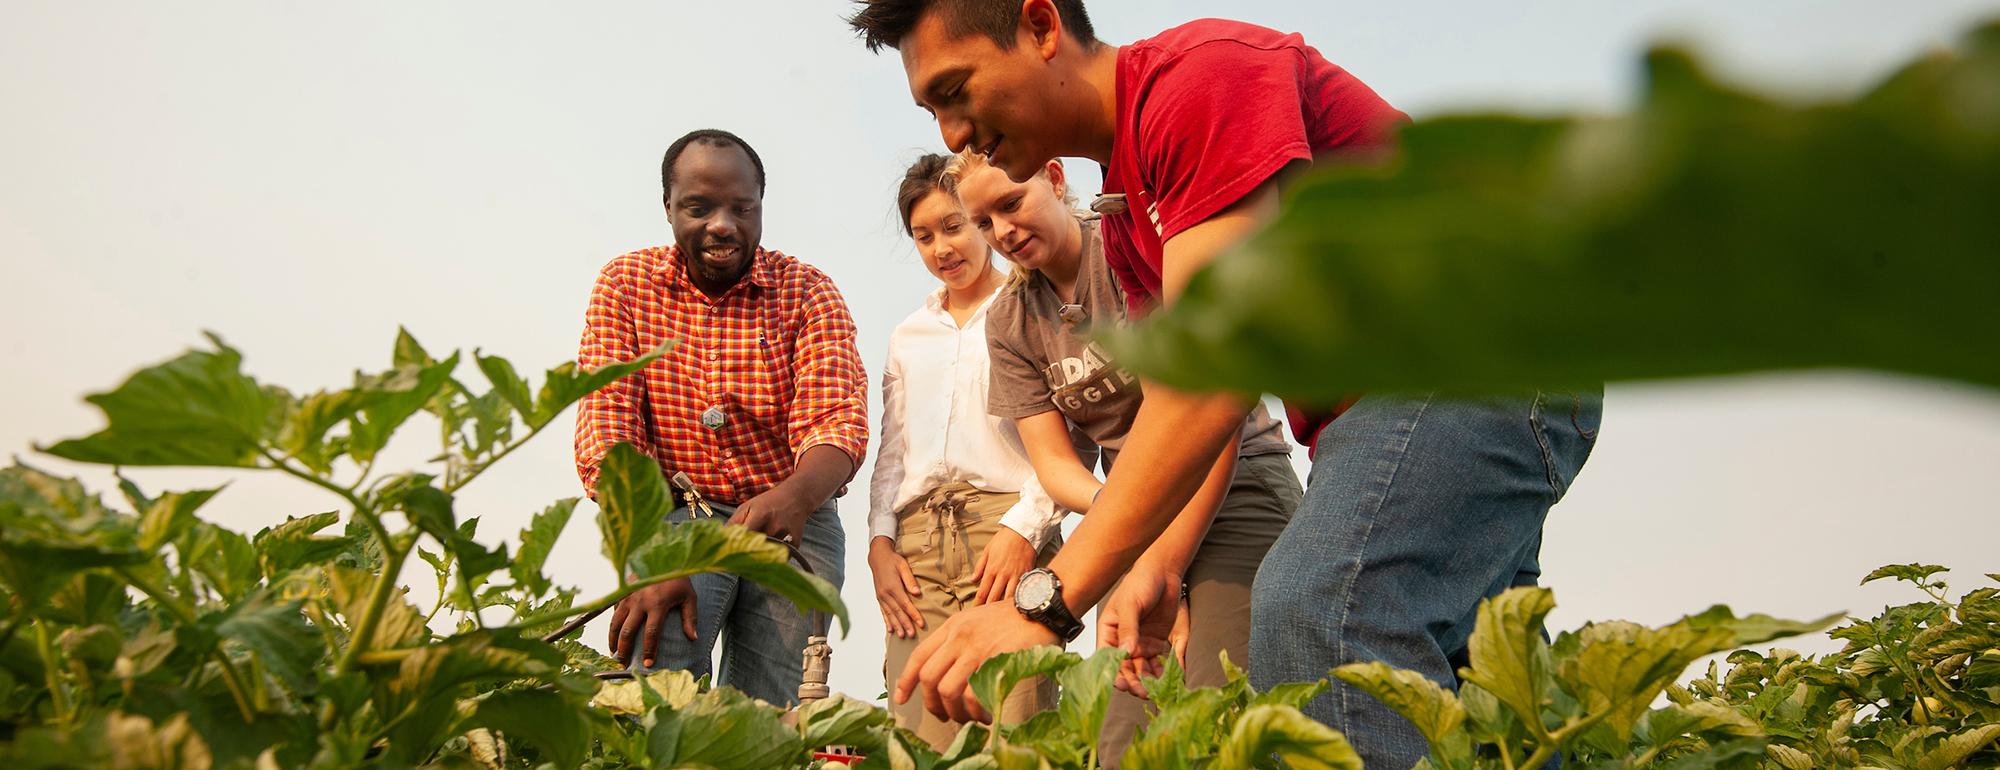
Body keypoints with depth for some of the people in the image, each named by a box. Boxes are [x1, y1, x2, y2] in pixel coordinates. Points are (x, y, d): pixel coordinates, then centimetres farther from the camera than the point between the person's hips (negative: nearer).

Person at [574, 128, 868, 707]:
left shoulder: (806, 291, -3)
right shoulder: (626, 283, 0)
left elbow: (837, 421, -16)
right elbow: (607, 431, -9)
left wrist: (795, 496, -40)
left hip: (791, 525, 1)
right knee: (652, 690, -22)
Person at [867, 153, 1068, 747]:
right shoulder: (907, 337, 25)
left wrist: (1024, 526, -13)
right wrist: (880, 541, 9)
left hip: (1008, 536, -4)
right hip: (917, 543, 5)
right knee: (922, 741, -5)